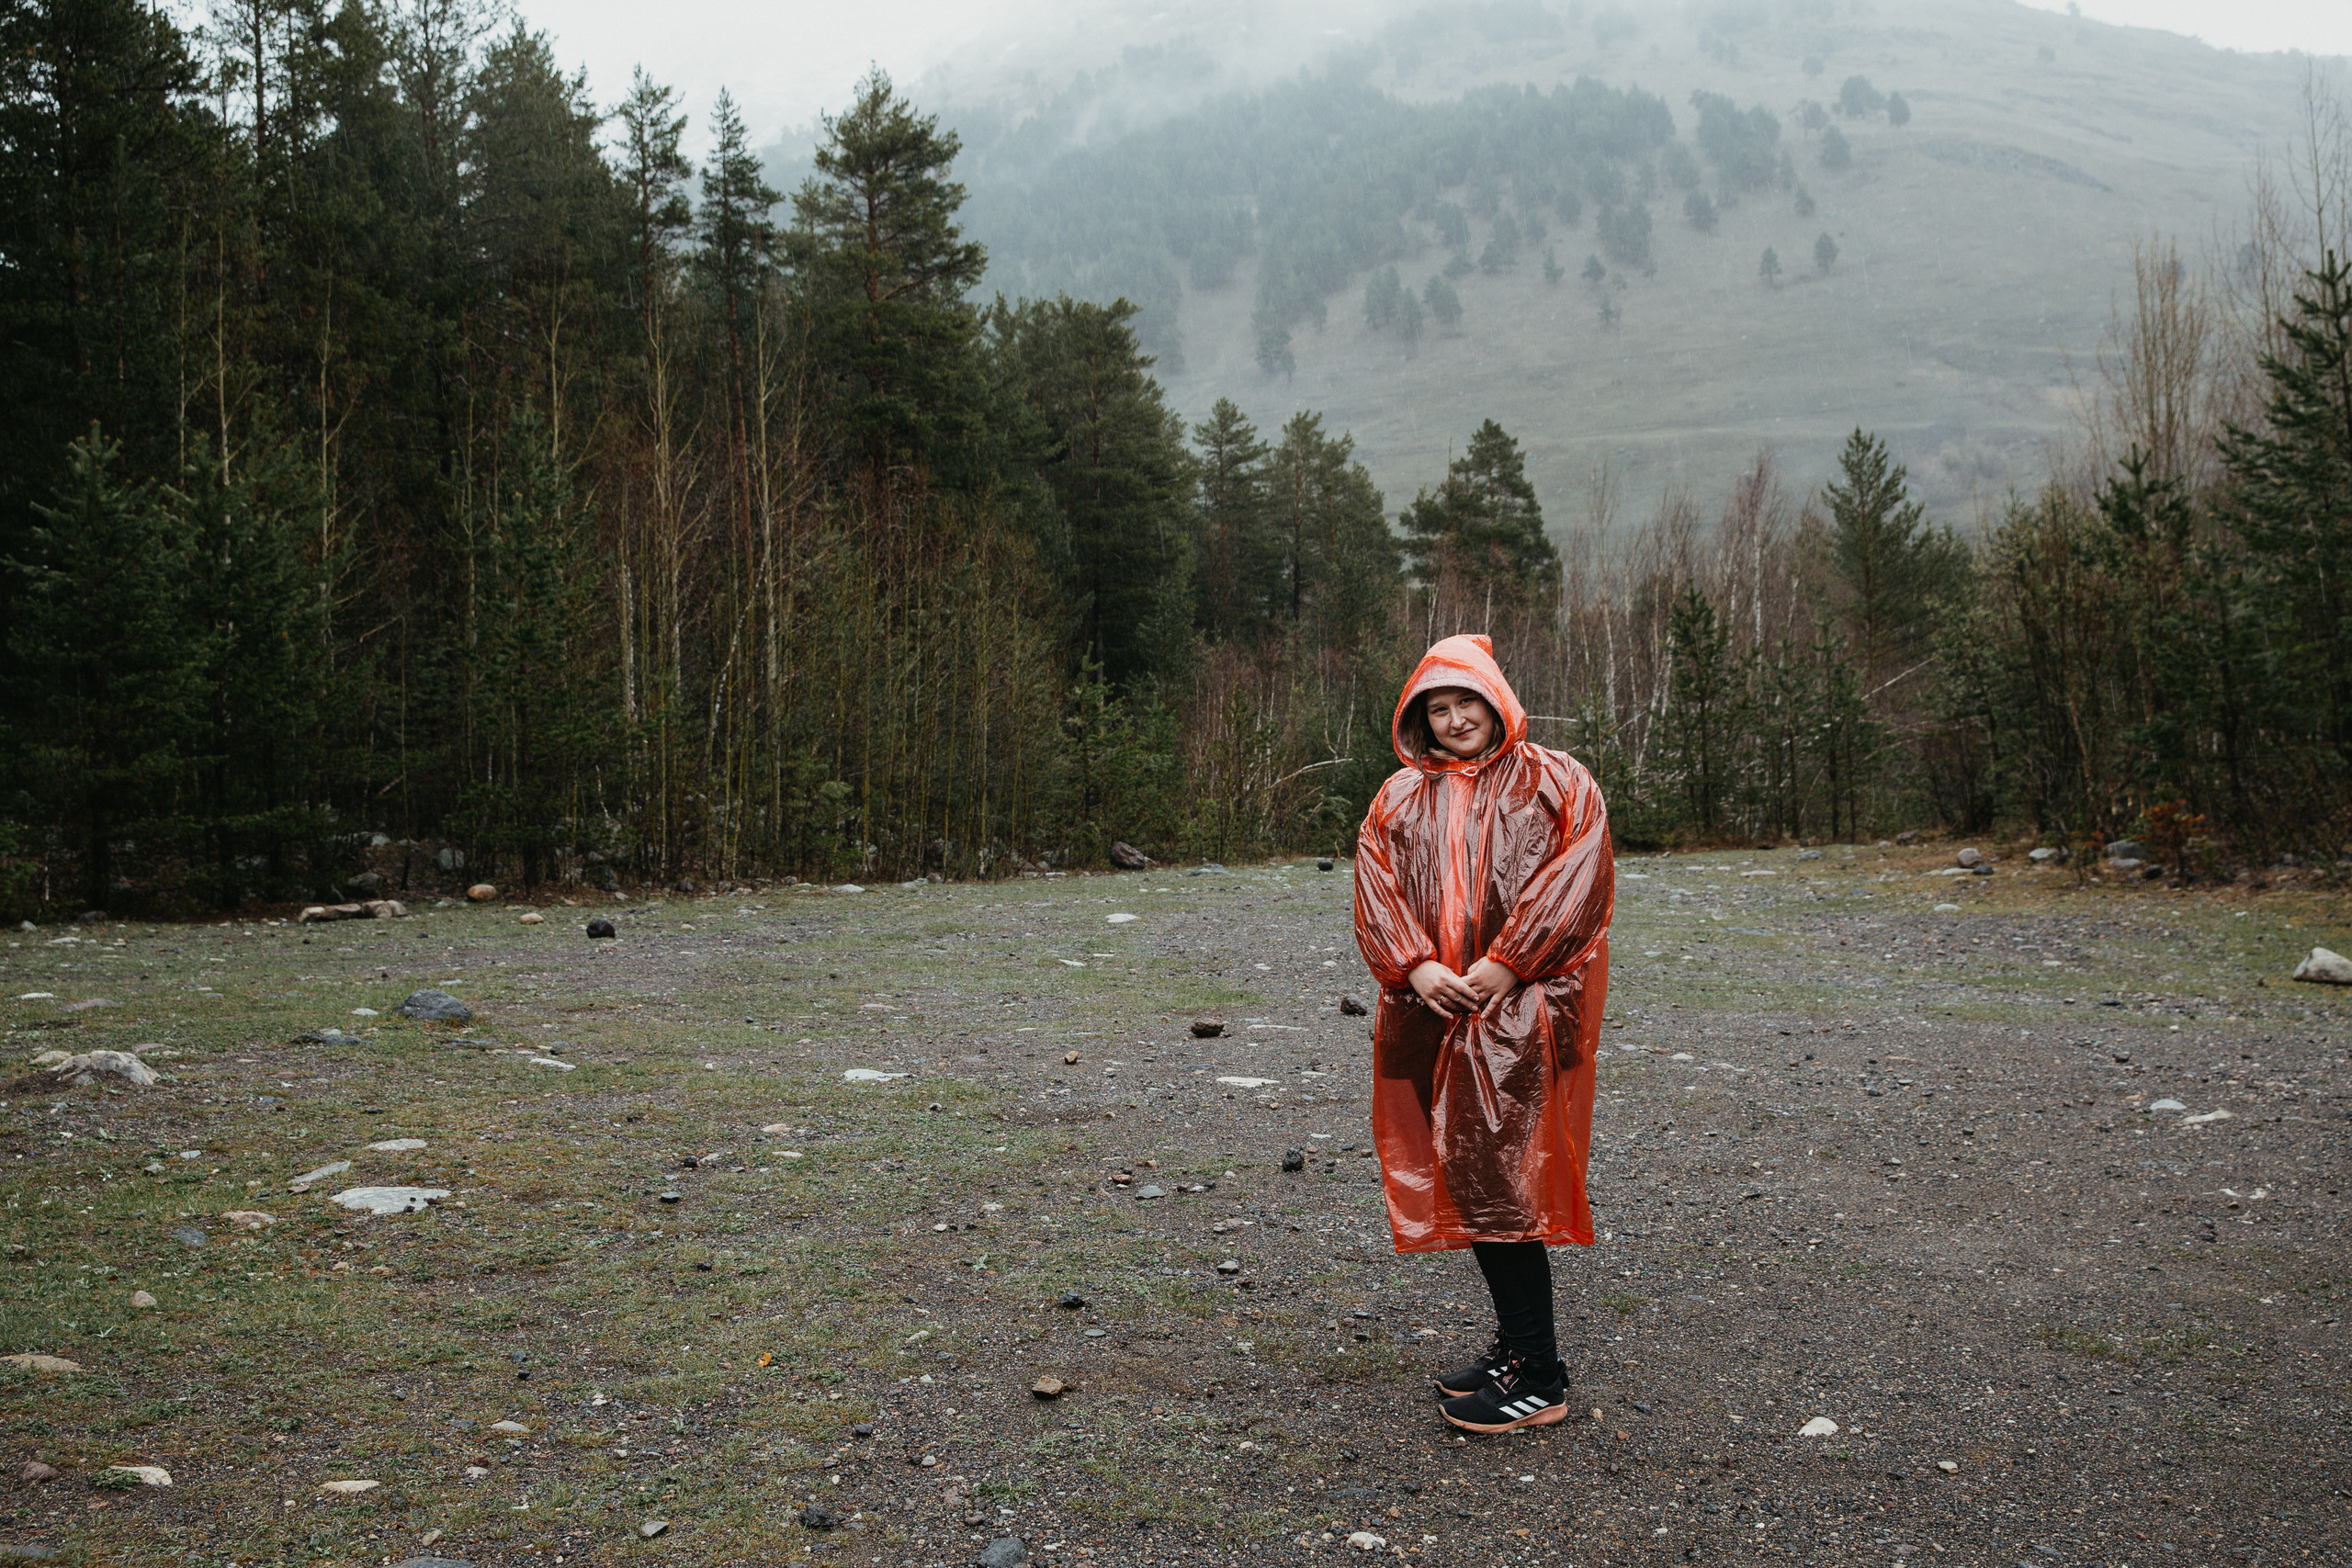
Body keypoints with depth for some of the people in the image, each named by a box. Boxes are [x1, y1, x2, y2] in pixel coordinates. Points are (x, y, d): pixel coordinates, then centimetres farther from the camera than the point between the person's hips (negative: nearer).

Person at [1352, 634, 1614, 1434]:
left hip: (1519, 1010, -5)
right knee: (1467, 1178, 8)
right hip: (1433, 1011, 5)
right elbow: (1376, 886, 5)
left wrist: (1506, 964, -15)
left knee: (1495, 1176, -10)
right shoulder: (1401, 797, 15)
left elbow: (1577, 875, -8)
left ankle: (1539, 1379, 0)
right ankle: (1516, 1344, 23)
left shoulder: (1555, 783, 4)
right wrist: (1415, 968, -11)